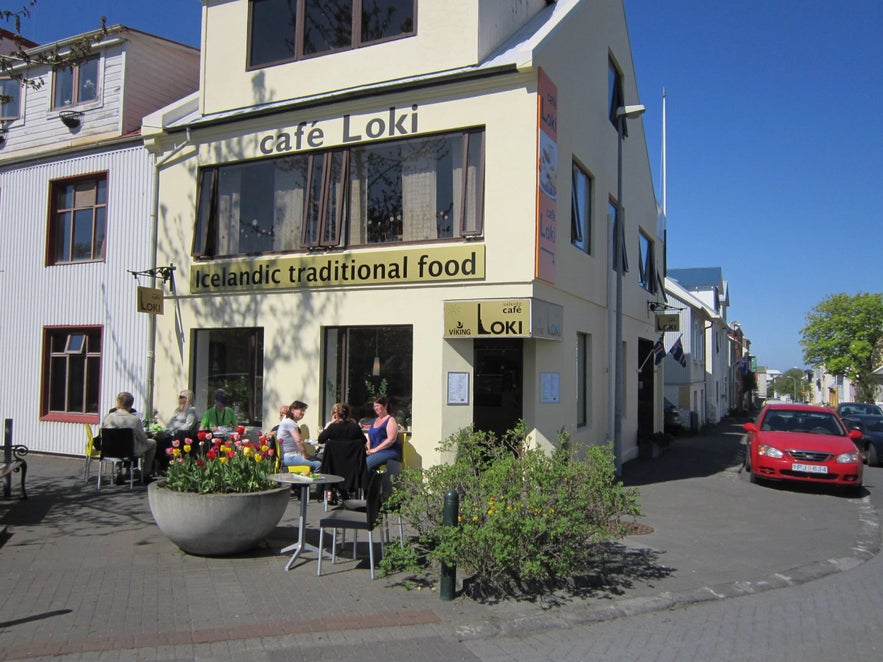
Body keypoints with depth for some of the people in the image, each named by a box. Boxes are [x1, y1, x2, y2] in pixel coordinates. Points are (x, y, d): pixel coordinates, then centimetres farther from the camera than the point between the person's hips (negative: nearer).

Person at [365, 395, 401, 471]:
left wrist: (375, 449, -17)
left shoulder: (391, 420, -2)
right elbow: (370, 438, 22)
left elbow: (391, 439, -14)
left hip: (390, 451, -7)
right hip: (375, 452, 7)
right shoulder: (375, 421, 22)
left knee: (366, 462, -31)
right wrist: (368, 448, 1)